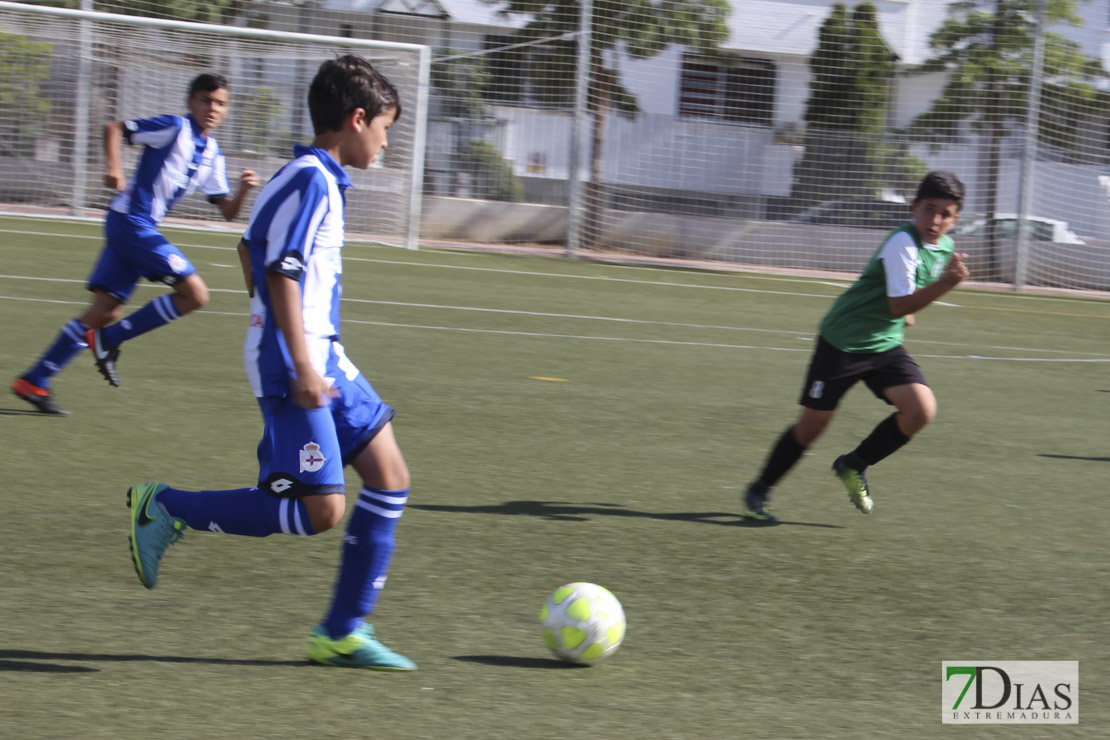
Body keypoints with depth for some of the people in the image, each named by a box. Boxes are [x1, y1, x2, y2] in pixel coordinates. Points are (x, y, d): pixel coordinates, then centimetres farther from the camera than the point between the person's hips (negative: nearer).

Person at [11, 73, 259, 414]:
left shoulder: (212, 155, 16)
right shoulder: (175, 128, -6)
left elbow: (228, 212, 16)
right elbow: (114, 128, -7)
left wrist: (243, 190, -4)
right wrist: (114, 166, -23)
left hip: (143, 229, 8)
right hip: (130, 221, -8)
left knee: (107, 312, 6)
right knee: (194, 293, -13)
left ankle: (34, 382, 8)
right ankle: (109, 339, -5)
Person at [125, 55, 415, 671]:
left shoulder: (309, 178, 14)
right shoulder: (311, 182, -15)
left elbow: (250, 250, 26)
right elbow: (281, 273, -22)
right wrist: (301, 366, -24)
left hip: (321, 358, 10)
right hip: (293, 366, -10)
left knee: (389, 477, 5)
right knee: (319, 510, -12)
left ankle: (342, 632, 10)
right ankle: (167, 507, 1)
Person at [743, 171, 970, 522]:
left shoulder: (945, 248, 2)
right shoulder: (902, 244, -23)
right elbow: (898, 305, -32)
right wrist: (946, 283, -40)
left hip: (886, 345, 7)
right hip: (842, 342, -7)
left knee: (921, 409, -15)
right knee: (813, 423, 2)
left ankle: (854, 466, 7)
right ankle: (759, 491, 23)